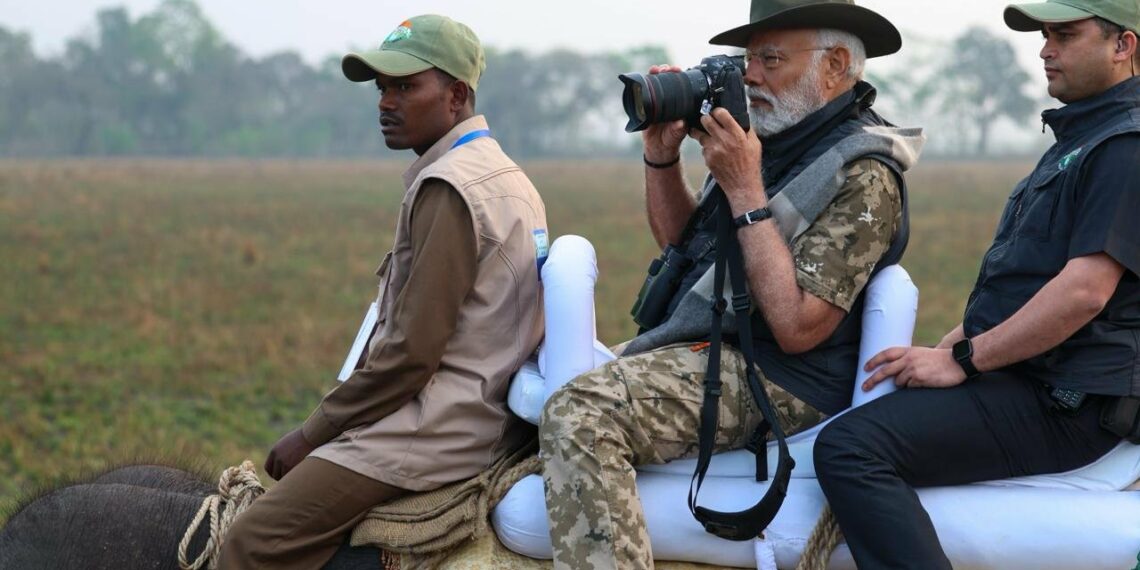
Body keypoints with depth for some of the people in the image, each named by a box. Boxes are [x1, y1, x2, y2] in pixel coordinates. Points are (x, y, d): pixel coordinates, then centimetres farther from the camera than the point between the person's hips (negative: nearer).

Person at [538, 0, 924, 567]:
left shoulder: (862, 175, -15)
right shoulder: (779, 139, 13)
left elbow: (797, 327, -24)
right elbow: (680, 239, 23)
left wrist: (744, 191, -21)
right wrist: (661, 154, 5)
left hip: (776, 384, -10)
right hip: (702, 350, 10)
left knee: (579, 414, -30)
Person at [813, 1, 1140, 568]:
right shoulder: (1077, 137, 22)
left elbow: (1086, 290, -22)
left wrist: (963, 361, -18)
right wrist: (949, 346, 12)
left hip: (1061, 404, -11)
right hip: (1017, 376, 11)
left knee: (850, 447, -28)